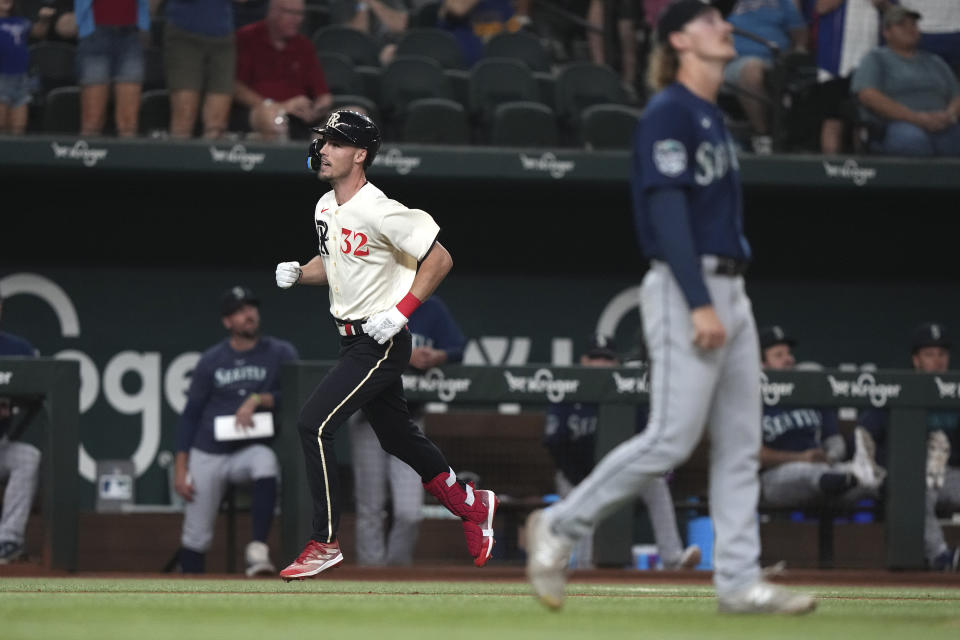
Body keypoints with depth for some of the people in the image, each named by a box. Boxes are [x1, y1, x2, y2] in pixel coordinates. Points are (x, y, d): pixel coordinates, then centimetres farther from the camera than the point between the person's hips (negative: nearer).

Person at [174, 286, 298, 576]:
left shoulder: (280, 353, 1)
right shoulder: (211, 360, 5)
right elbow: (190, 414, 7)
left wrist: (257, 400, -23)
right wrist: (180, 468, 1)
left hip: (252, 450, -2)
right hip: (208, 453, 2)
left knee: (266, 461, -37)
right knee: (196, 536, -1)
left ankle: (257, 549, -40)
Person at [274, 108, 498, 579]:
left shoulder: (379, 212, -20)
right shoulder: (325, 208, 8)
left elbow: (439, 259, -18)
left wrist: (400, 312, -22)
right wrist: (298, 272, 2)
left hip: (382, 342, -9)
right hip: (354, 341, 9)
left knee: (313, 425, -16)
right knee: (397, 435, 19)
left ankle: (324, 543, -9)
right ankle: (471, 505, 37)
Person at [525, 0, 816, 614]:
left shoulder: (713, 118, 19)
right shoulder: (668, 113, -10)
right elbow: (668, 210, -18)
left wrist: (727, 301, 16)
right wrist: (699, 305, -24)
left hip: (728, 288, 9)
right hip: (685, 287, -9)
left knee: (741, 444, 4)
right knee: (673, 437, -12)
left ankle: (740, 580, 4)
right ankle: (558, 527, -1)